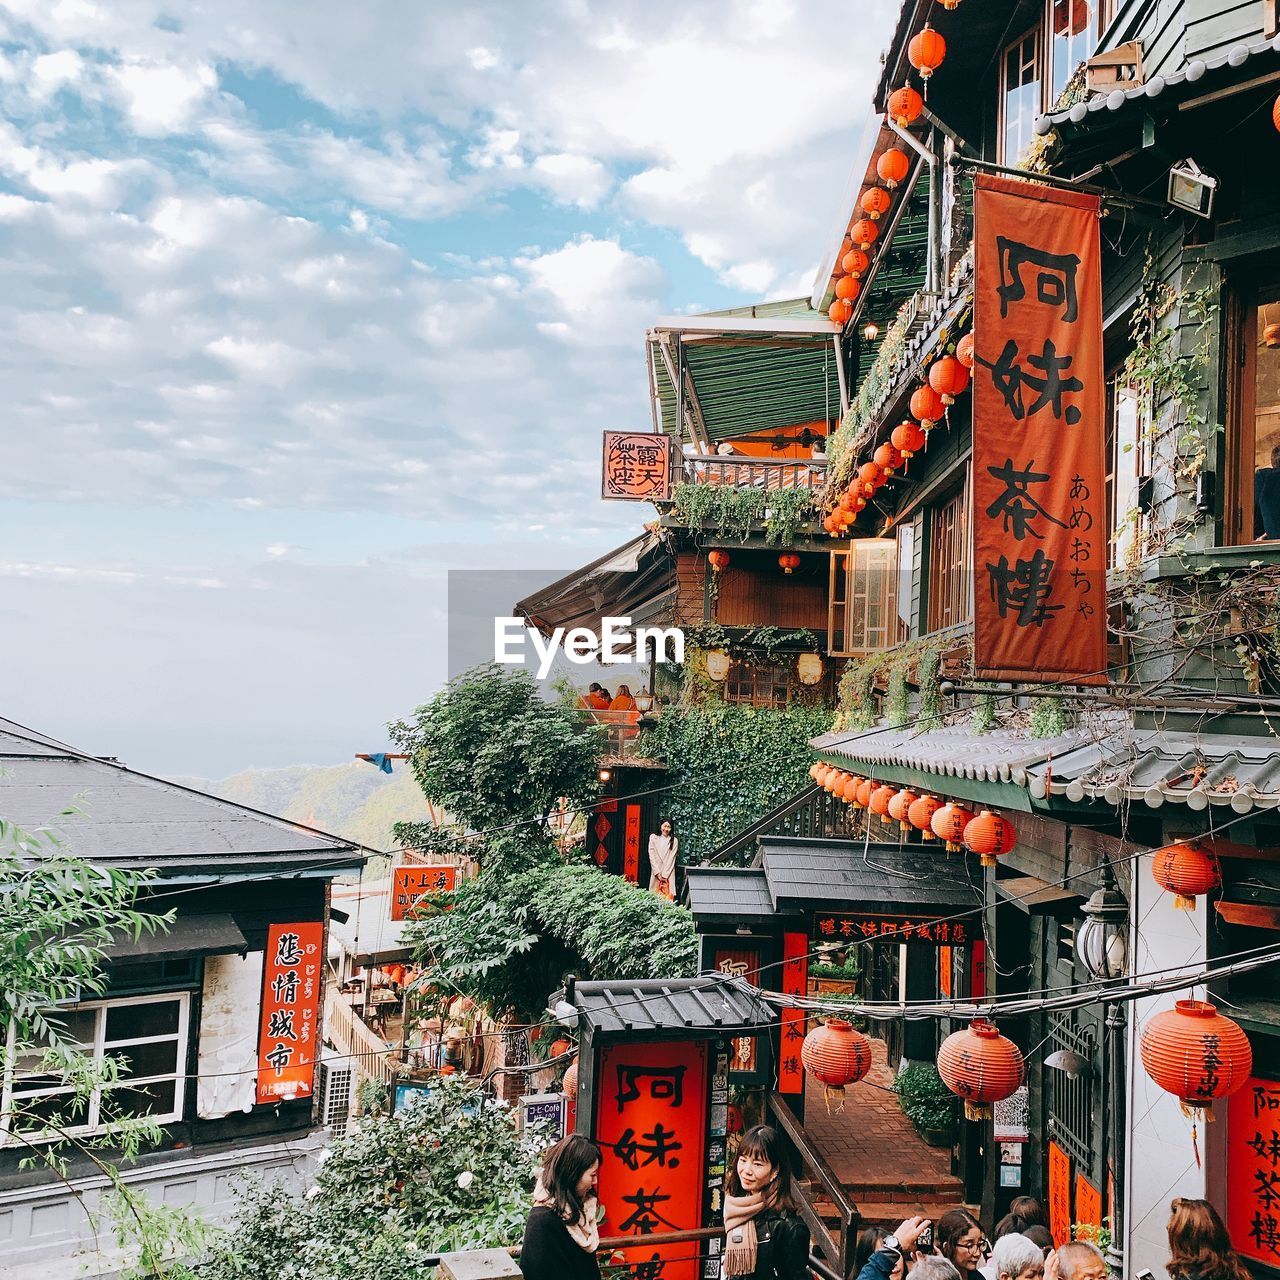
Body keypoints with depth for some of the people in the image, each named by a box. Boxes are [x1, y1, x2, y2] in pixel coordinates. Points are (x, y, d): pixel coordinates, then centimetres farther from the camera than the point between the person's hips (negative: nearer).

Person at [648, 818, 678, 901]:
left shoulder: (674, 841, 4)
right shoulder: (653, 838, 7)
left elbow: (671, 858, -1)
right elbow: (652, 856, 1)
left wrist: (665, 875, -8)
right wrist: (657, 873, -7)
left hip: (668, 874, -1)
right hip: (656, 873, 1)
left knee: (668, 896, -9)